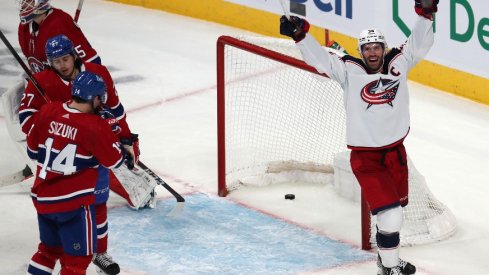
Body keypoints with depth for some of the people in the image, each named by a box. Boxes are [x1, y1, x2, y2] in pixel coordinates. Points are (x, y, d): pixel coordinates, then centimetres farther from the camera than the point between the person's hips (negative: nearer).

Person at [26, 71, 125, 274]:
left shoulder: (47, 111, -2)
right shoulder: (95, 126, -17)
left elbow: (33, 149, 9)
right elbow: (114, 160, -4)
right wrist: (112, 134, 10)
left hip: (42, 197, 7)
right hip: (74, 203, -6)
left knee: (49, 248, 25)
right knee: (77, 257, 4)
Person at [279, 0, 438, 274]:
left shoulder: (398, 64, -1)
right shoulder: (350, 71, -11)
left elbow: (419, 44, -1)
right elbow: (321, 58, -18)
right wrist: (300, 34, -32)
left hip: (395, 151, 5)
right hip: (365, 157, -5)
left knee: (397, 208, 20)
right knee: (390, 215, -13)